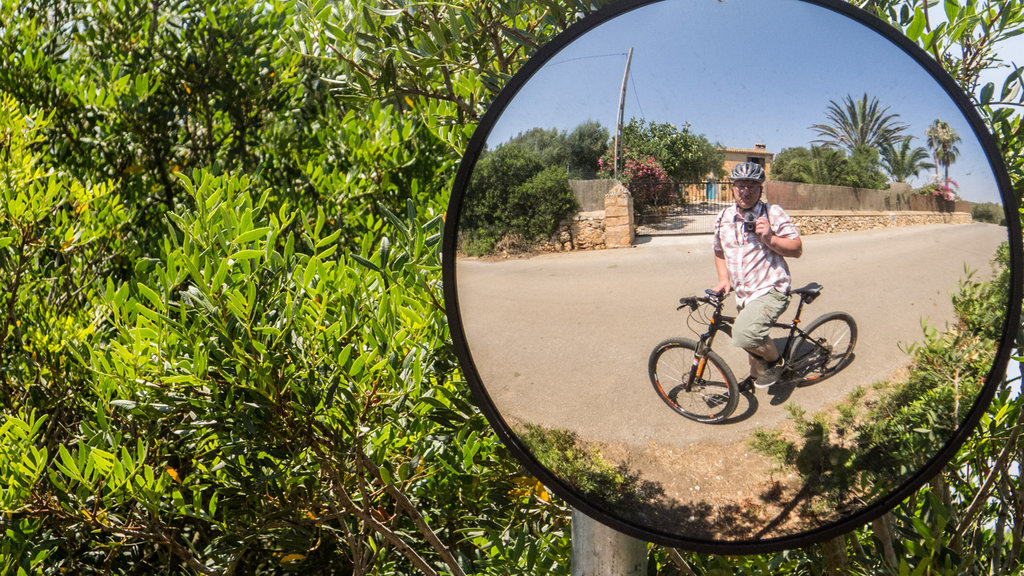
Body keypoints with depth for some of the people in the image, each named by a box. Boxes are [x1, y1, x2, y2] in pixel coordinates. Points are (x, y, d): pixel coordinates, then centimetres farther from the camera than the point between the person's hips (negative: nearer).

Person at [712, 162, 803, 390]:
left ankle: (776, 361, 0)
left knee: (744, 333, -29)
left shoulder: (773, 213, -9)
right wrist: (724, 279, 6)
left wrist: (769, 238, -25)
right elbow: (720, 253, 21)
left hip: (771, 291, -6)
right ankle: (756, 376, 51)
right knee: (752, 341, 22)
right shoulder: (724, 218, 6)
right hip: (744, 295, 6)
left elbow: (797, 249, -10)